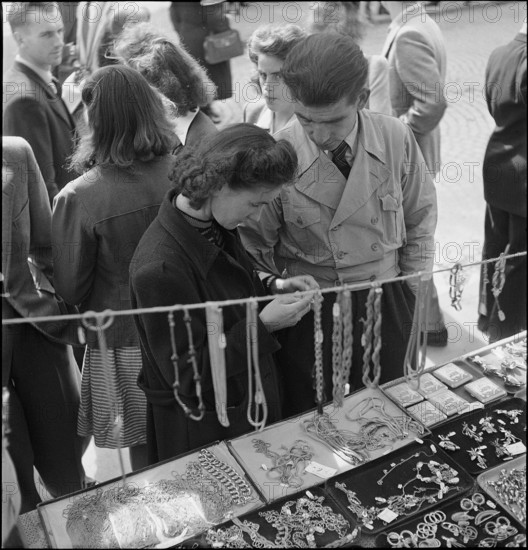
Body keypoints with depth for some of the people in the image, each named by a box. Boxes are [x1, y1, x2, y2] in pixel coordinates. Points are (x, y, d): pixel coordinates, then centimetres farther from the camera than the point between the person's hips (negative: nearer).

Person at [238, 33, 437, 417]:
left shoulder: (396, 139, -11)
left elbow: (419, 218, 4)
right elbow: (254, 248, -5)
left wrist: (411, 292, 5)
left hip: (388, 307, 2)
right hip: (309, 313, -2)